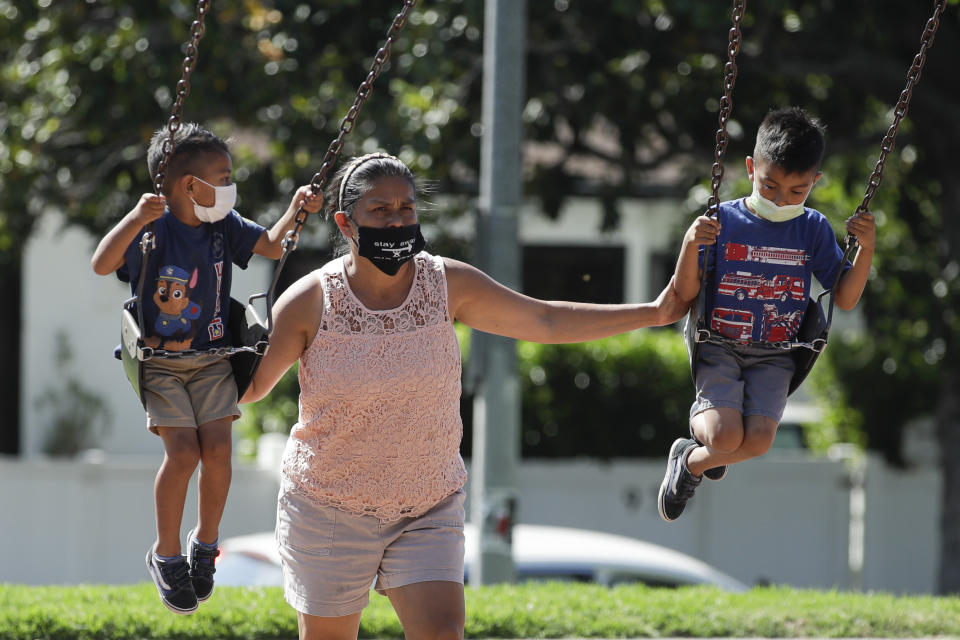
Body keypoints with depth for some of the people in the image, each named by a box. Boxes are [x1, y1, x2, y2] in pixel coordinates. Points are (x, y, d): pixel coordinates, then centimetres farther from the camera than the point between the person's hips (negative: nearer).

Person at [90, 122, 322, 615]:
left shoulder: (224, 226, 2)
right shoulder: (152, 229, -15)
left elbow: (273, 245, 10)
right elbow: (102, 264, -27)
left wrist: (297, 209, -7)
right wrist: (135, 219, -42)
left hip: (212, 360, 4)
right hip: (159, 363, -4)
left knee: (217, 446, -12)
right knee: (183, 451, -17)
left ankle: (206, 541, 12)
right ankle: (166, 554, 3)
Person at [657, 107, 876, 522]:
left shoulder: (814, 230, 1)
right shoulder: (723, 221, -5)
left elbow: (845, 299, 3)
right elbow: (686, 294, -5)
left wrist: (866, 249, -12)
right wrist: (690, 245, -23)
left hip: (774, 355, 2)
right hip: (720, 346, -2)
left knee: (758, 441, -21)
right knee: (727, 437, -25)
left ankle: (692, 460, 13)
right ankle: (702, 414, 15)